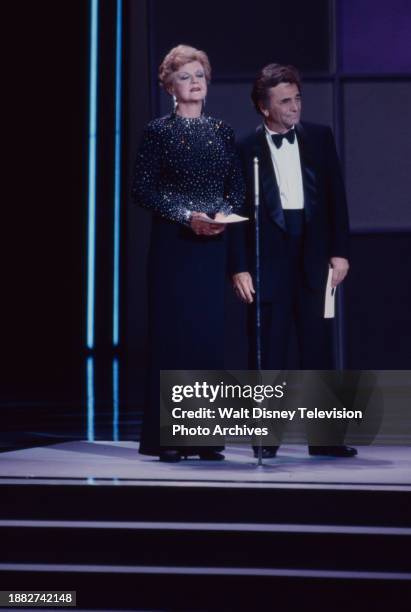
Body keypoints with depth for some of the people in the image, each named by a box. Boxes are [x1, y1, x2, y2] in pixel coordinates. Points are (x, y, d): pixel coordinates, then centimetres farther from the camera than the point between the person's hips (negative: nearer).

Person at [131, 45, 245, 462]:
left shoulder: (222, 131, 12)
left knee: (210, 331, 2)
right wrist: (187, 216, -16)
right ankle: (166, 436, 2)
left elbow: (237, 188, 12)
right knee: (171, 331, -4)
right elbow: (143, 189, -6)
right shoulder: (158, 131, 0)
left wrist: (225, 214, -9)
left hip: (214, 243, 4)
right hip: (173, 243, -4)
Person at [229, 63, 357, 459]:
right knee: (269, 351, 2)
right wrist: (239, 268, -7)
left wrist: (340, 251, 2)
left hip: (314, 256, 2)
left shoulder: (320, 138, 7)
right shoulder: (246, 150, 0)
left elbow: (336, 197, 8)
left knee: (318, 348, 5)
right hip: (269, 259, -2)